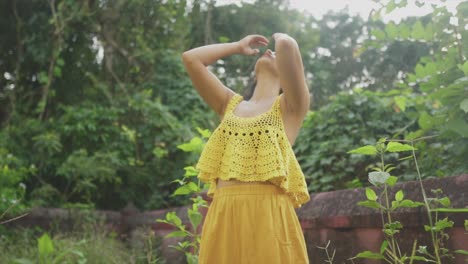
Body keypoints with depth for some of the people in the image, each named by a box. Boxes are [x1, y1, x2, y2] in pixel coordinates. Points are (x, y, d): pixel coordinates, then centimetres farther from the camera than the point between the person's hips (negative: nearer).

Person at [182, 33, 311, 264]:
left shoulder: (289, 106, 7)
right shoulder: (230, 104, 20)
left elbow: (288, 46, -9)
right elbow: (190, 58, 16)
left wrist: (280, 38, 15)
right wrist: (238, 46, 26)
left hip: (268, 216, -4)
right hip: (222, 217, 4)